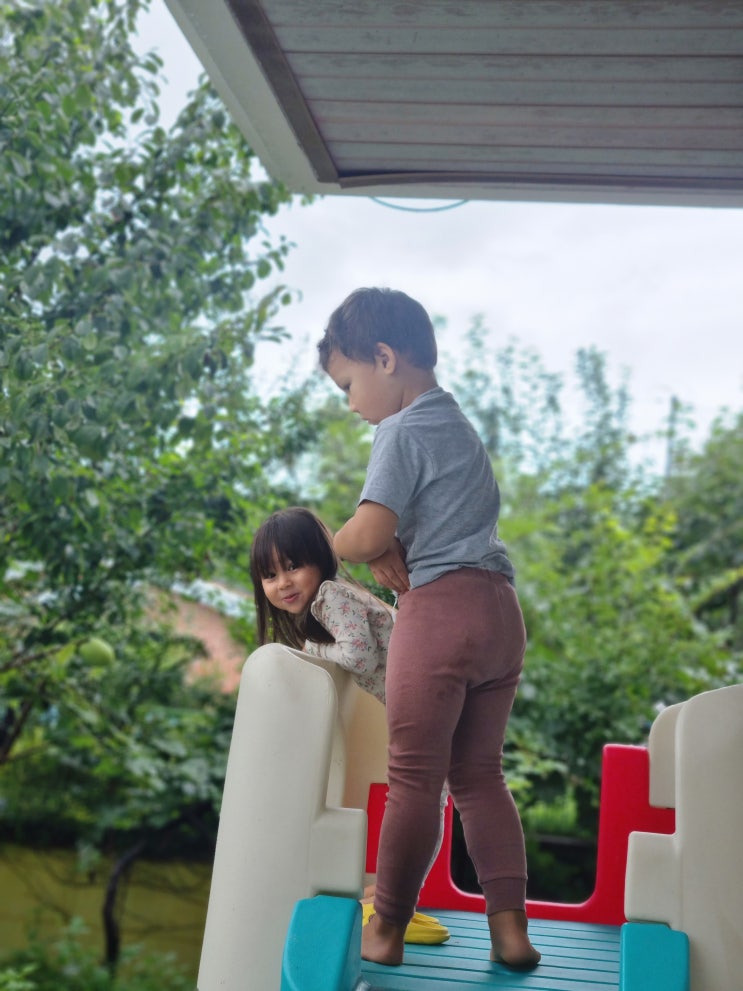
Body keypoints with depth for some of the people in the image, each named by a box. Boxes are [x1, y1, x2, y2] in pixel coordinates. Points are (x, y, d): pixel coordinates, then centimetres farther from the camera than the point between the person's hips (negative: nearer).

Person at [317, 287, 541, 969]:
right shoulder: (462, 426, 22)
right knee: (481, 774, 12)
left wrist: (334, 544, 6)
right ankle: (510, 925, 9)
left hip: (440, 607, -8)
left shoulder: (403, 431, -7)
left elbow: (367, 536, -16)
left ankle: (387, 930, 9)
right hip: (501, 611, 8)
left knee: (415, 778, -1)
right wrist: (397, 549, 8)